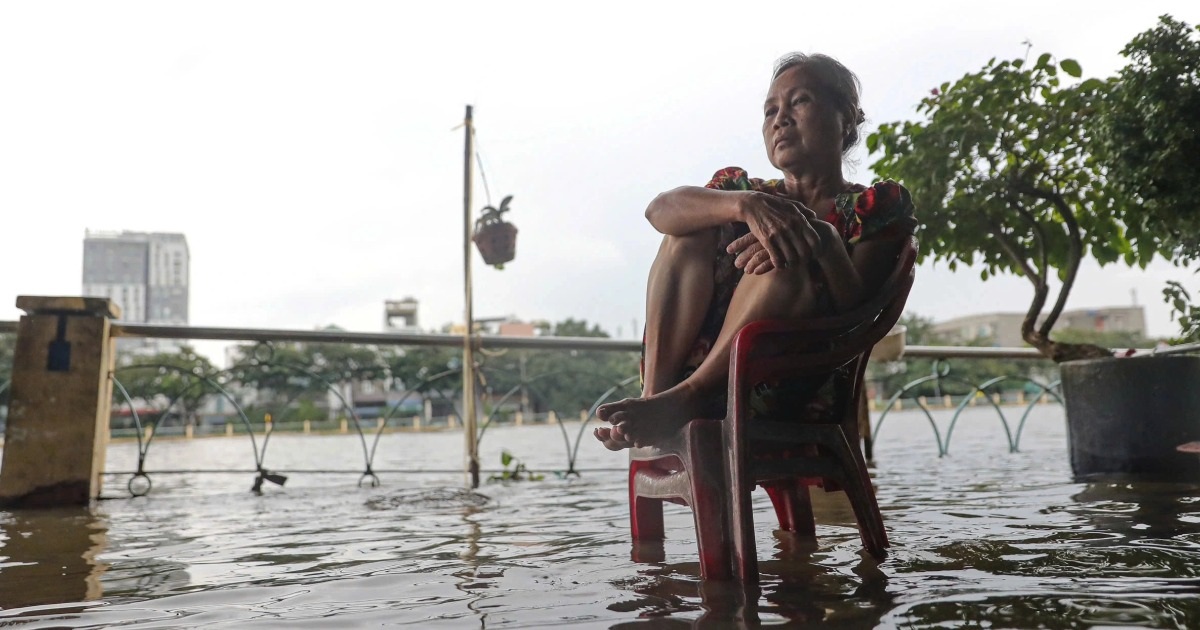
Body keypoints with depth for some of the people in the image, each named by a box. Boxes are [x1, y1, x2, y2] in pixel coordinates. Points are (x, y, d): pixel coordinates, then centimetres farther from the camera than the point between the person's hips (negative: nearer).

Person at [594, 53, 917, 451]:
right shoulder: (744, 188, 21)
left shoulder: (878, 207, 13)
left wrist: (826, 243, -25)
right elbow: (660, 209, -4)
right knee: (693, 228, -12)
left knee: (786, 262, -25)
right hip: (688, 365, 3)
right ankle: (654, 392, -25)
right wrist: (745, 205, -23)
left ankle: (680, 401, -33)